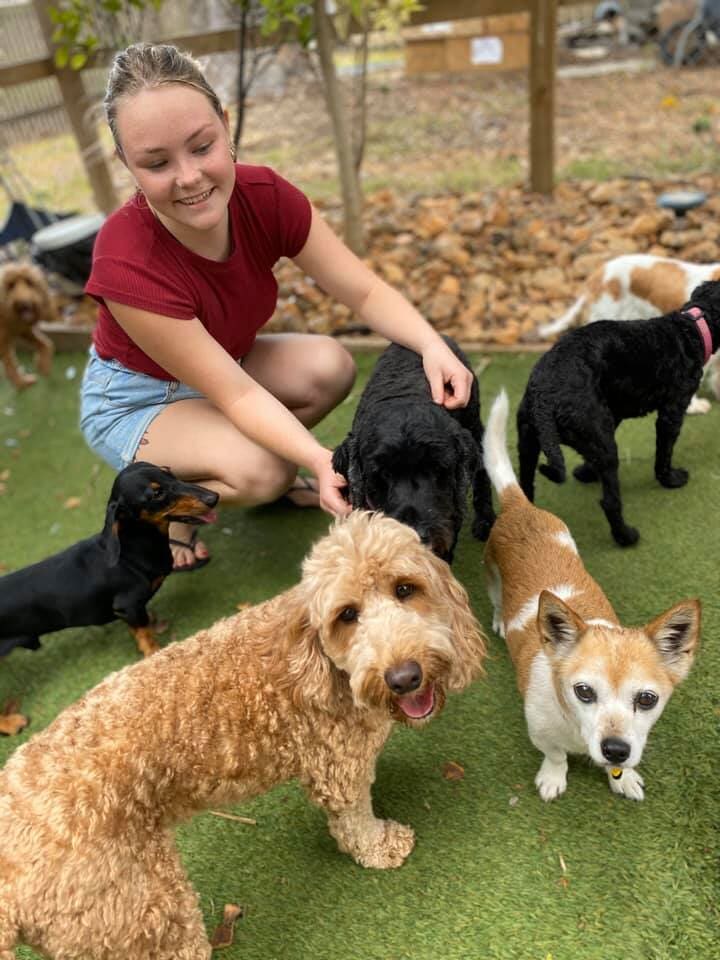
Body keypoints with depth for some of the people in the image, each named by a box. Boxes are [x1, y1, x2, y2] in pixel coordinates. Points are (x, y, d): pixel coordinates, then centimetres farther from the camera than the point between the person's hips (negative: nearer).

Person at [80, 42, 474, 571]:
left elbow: (366, 291, -18)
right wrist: (319, 459, -46)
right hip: (133, 398, -5)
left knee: (331, 365, -19)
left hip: (224, 364, 6)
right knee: (260, 470, -30)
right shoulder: (127, 263, -35)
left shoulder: (266, 196, -21)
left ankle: (275, 475, 7)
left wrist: (432, 344, -36)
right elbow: (235, 393, -34)